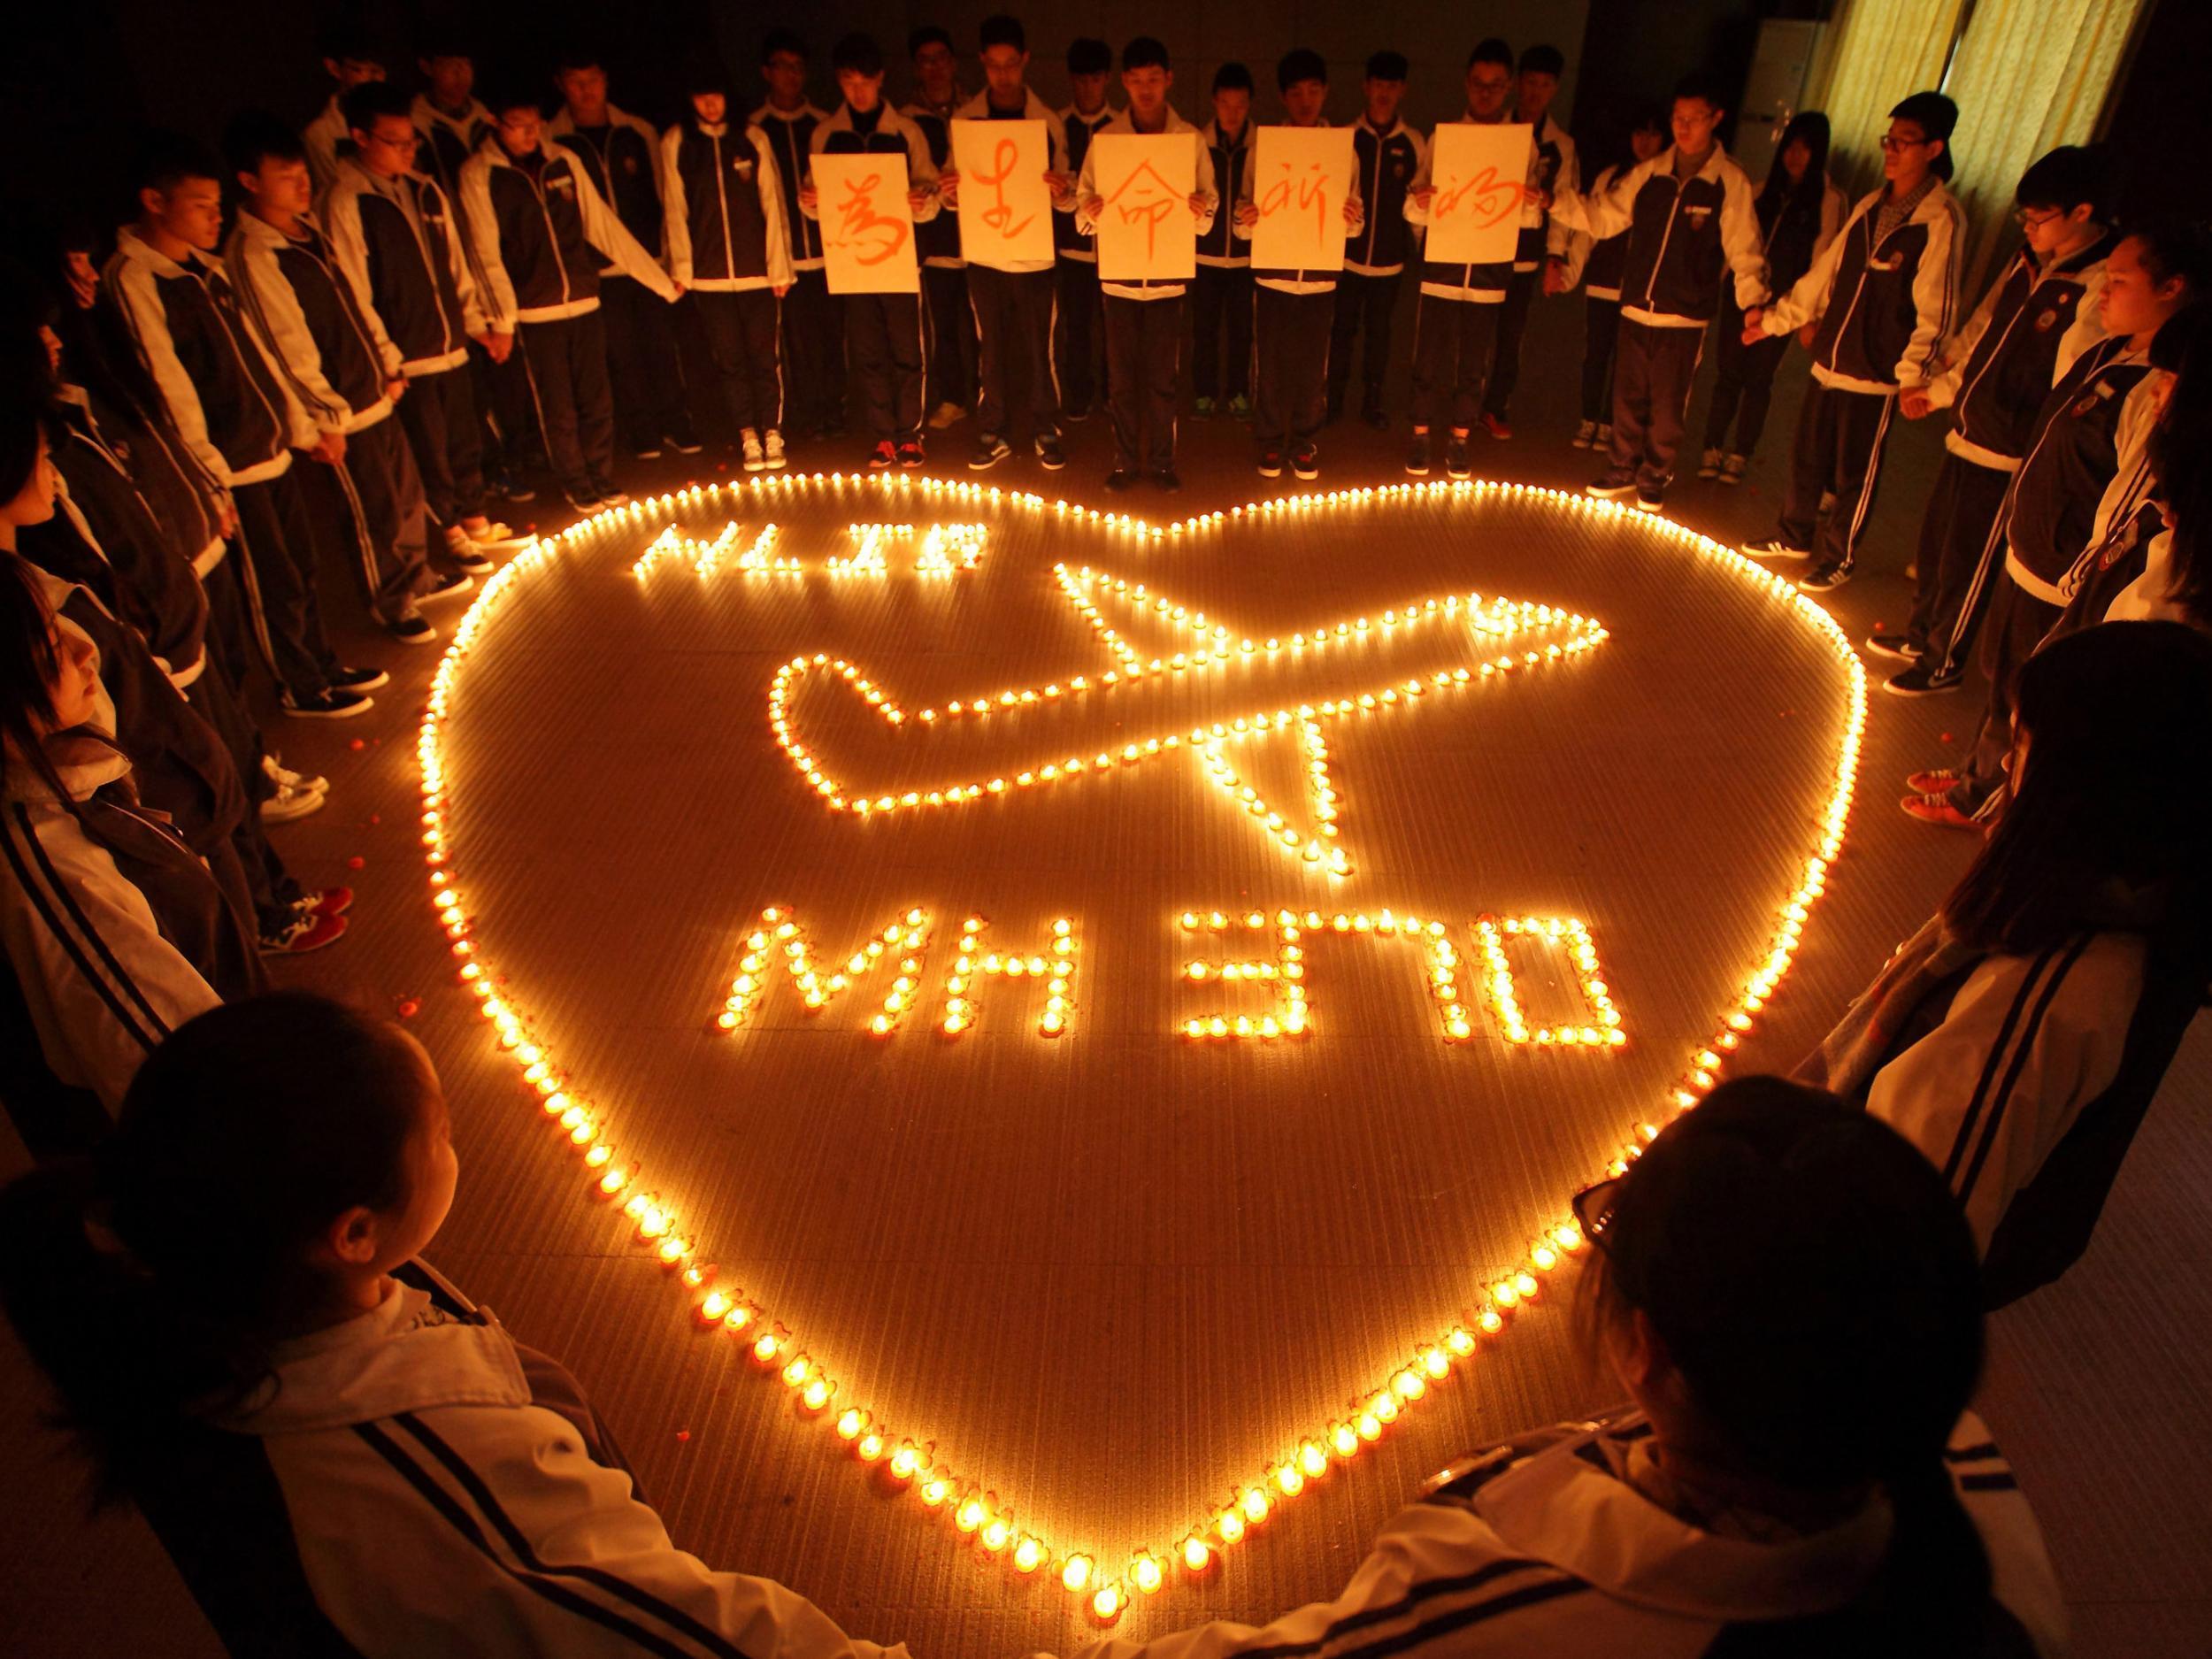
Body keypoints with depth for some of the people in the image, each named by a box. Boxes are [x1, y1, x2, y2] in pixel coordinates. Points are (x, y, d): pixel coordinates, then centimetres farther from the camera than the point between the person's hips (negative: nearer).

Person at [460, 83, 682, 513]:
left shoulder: (564, 163, 7)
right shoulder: (479, 174, -4)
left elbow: (603, 226, 9)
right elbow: (488, 254, -7)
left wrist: (661, 279, 7)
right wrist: (502, 320, -13)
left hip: (585, 304, 3)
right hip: (535, 313, -3)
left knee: (597, 402, 7)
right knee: (559, 411, 3)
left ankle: (604, 484, 22)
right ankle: (580, 491, 17)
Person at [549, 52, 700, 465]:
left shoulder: (638, 132, 8)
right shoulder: (550, 141, 2)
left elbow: (662, 191, 12)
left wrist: (668, 246, 6)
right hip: (597, 270, -1)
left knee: (662, 345, 2)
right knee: (621, 354, 2)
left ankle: (674, 424, 15)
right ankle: (641, 432, 13)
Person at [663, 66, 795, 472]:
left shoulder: (753, 139, 6)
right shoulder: (675, 144, 6)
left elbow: (773, 205, 5)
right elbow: (676, 210, 6)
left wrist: (779, 267, 0)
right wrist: (681, 268, 3)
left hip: (757, 271, 0)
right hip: (707, 274, 0)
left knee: (765, 358, -1)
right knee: (729, 360, 3)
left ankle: (772, 435, 9)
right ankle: (749, 439, 11)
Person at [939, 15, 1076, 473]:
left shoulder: (1047, 121, 2)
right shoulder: (965, 120, 3)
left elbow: (1067, 200, 2)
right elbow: (954, 197, 6)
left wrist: (1063, 191, -21)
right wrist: (949, 191, -16)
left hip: (1035, 255, -1)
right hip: (983, 254, 1)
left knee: (1040, 348, 1)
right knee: (990, 349, 6)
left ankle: (1046, 433, 14)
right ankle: (992, 435, 16)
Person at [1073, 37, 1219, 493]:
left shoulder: (1191, 139, 2)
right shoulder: (1105, 138, 2)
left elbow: (1210, 199, 5)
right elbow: (1084, 198, 4)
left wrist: (1201, 210, -18)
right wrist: (1089, 212, -19)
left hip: (1168, 273, 0)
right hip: (1118, 272, 0)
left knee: (1163, 376, 3)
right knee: (1122, 375, 5)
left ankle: (1162, 460, 17)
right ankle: (1125, 460, 18)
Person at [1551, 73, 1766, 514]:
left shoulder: (1730, 182, -5)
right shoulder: (1649, 173, 5)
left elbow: (1743, 249, -5)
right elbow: (1602, 215, 7)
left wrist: (1753, 300, -17)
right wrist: (1556, 201, -7)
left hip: (1686, 317, -3)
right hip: (1636, 309, 3)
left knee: (1668, 407, 5)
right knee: (1628, 398, 12)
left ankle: (1654, 479, 24)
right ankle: (1621, 471, 30)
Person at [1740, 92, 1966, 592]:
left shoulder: (1940, 221, -12)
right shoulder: (1870, 206, 9)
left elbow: (1933, 311, -13)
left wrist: (1910, 376, -18)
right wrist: (1775, 317, 16)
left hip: (1877, 375, -6)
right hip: (1830, 360, 6)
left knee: (1854, 474, 5)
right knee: (1807, 457, 16)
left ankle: (1838, 558, 20)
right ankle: (1795, 536, 34)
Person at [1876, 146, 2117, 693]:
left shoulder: (2098, 289, -19)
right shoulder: (2028, 262, 5)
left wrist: (2040, 461, -20)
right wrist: (1939, 389, 14)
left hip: (2011, 453, -8)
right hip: (1970, 431, 8)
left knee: (1964, 562, 4)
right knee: (1934, 540, 20)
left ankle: (1944, 663, 21)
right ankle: (1920, 636, 39)